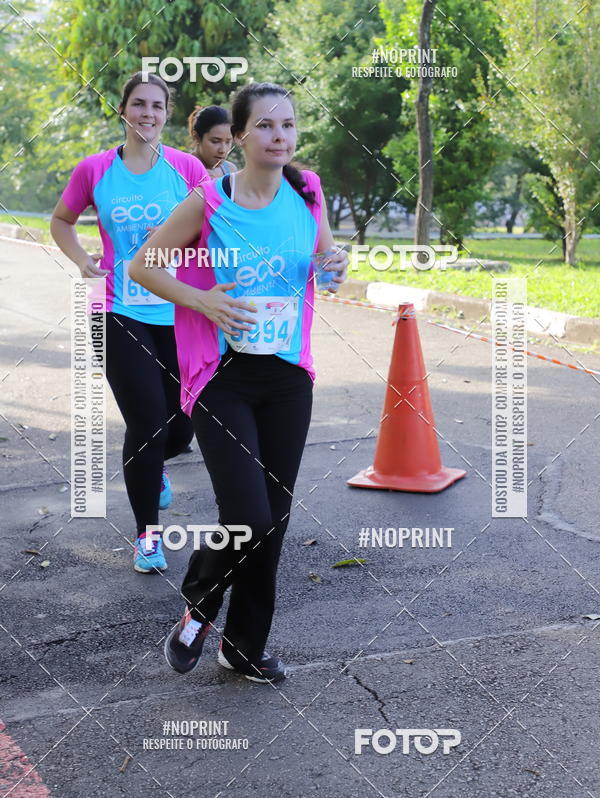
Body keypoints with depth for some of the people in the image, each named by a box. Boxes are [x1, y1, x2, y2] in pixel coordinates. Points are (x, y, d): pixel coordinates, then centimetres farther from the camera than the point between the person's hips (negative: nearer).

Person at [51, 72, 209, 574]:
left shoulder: (187, 167, -1)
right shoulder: (95, 170, 0)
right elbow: (62, 220, 16)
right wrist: (83, 261, 0)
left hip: (179, 311, 2)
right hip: (121, 312, -1)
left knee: (182, 426, 7)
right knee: (147, 422, -6)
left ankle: (155, 463, 48)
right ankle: (146, 534, 15)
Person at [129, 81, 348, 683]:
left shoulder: (308, 194, 2)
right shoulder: (208, 202, -10)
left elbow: (326, 256, 19)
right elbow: (142, 266, -1)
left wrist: (338, 269, -4)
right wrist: (201, 299, -16)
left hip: (288, 378, 4)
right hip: (224, 378, -4)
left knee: (275, 520, 9)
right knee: (247, 519, -13)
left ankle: (245, 646, 29)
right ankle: (197, 607, 21)